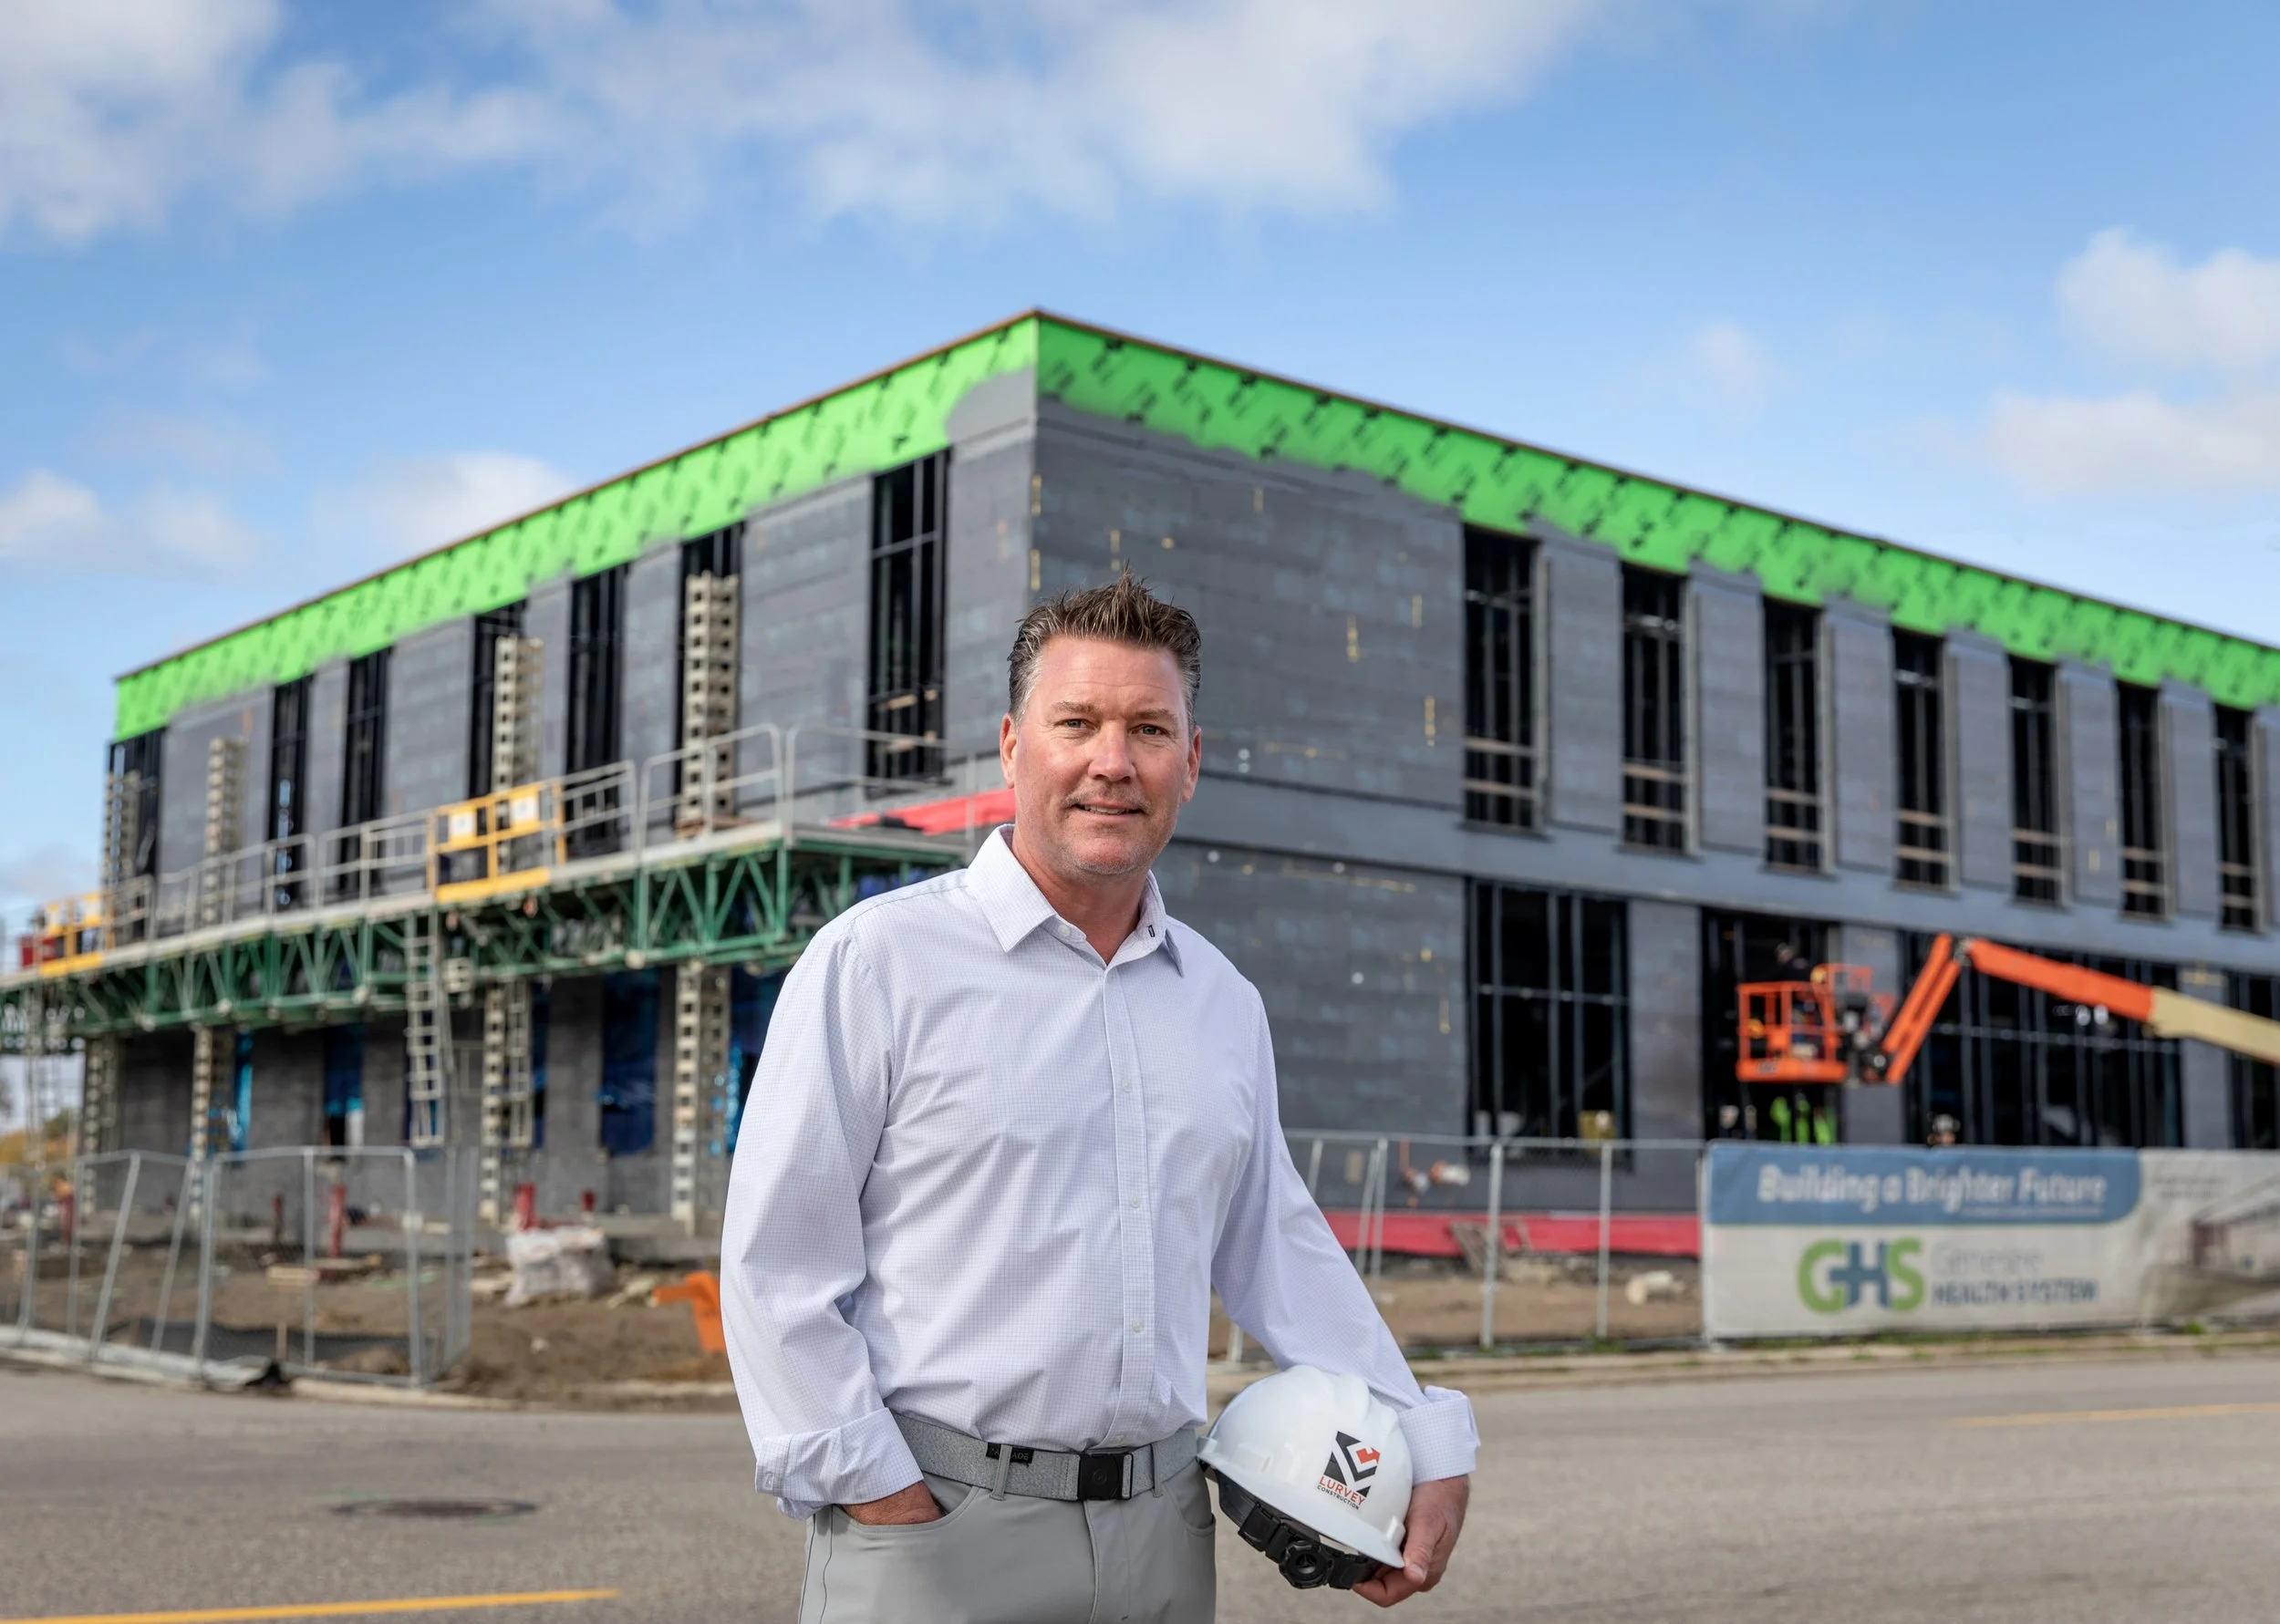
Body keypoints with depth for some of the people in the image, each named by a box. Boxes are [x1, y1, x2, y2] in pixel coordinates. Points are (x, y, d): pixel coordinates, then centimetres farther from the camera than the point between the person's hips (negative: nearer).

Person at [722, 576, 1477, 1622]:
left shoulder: (1224, 1004, 11)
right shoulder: (877, 960, -6)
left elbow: (1276, 1249, 19)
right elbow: (777, 1264, -8)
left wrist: (1431, 1445, 13)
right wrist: (877, 1492, -13)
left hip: (1161, 1530, 5)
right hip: (935, 1524, -4)